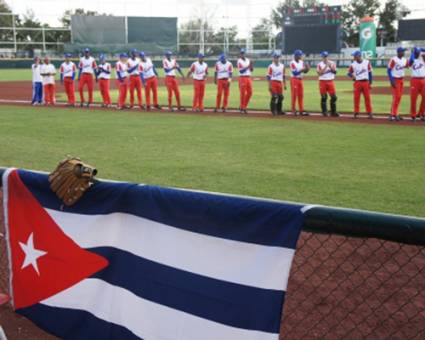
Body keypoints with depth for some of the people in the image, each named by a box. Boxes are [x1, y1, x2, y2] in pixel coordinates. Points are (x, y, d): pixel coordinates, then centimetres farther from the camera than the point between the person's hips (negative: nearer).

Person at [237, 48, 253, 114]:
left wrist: (251, 65, -4)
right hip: (242, 78, -7)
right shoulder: (239, 61, -7)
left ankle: (244, 106, 18)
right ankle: (241, 108, 5)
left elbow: (251, 70, 14)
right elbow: (241, 71, -18)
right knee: (242, 93, -4)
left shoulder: (248, 60, 13)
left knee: (250, 92, 5)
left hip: (248, 78, 7)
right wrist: (248, 66, -21)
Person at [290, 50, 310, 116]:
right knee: (294, 95, -5)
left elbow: (304, 71, 11)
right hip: (294, 80, -7)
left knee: (301, 95, 7)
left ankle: (301, 110, 9)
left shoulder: (302, 62, 11)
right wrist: (302, 70, -24)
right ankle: (293, 110, 1)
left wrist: (307, 69, -9)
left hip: (300, 80, 7)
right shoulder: (292, 63, -12)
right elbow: (295, 73, -19)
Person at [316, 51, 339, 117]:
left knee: (333, 97, -2)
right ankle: (324, 112, 7)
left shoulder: (332, 63, 8)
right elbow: (320, 73, -12)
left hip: (330, 81, 2)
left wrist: (330, 66, -14)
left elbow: (335, 72, -3)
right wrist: (326, 66, -15)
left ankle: (333, 112, 6)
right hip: (322, 82, -2)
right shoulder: (319, 64, 2)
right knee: (323, 97, -1)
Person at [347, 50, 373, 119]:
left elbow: (370, 73, 3)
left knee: (367, 98, 0)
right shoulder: (353, 64, 3)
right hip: (357, 82, 1)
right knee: (356, 98, 1)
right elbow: (349, 73, 8)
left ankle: (369, 113, 6)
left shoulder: (367, 63, 0)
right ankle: (356, 113, 9)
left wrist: (370, 83, 0)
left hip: (365, 82, -1)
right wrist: (352, 76, -15)